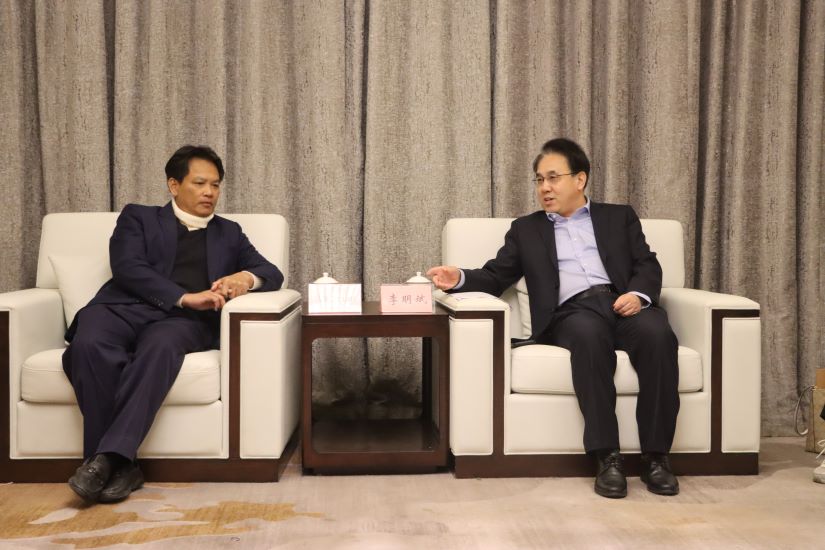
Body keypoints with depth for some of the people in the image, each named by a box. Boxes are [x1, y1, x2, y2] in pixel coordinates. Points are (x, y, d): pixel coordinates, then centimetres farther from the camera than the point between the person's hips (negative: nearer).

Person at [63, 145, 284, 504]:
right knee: (89, 346, -35)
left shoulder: (229, 233, 28)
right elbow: (128, 267, 2)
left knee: (160, 347, -37)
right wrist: (185, 296, -13)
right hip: (125, 307, 0)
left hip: (184, 320, 0)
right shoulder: (138, 217, 20)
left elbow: (272, 274, 19)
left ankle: (108, 457, -38)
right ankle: (119, 464, -28)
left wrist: (246, 278, -7)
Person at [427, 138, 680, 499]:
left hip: (622, 303, 1)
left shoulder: (619, 217, 25)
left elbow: (648, 266, 13)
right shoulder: (526, 229, 25)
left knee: (656, 332, -33)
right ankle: (607, 457, -32)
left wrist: (639, 294, -10)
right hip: (570, 313, -1)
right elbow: (495, 277, 15)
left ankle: (655, 456, -24)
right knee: (588, 332, -37)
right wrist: (460, 279, -7)